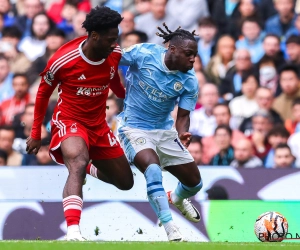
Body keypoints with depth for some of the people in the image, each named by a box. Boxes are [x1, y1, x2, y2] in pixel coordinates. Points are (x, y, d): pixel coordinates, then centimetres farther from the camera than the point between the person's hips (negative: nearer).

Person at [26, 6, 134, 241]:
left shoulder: (115, 55, -10)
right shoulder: (62, 61, -22)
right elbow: (43, 93, -4)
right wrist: (36, 133, 1)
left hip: (98, 124, 6)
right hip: (69, 121, -6)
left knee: (125, 182, 13)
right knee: (78, 163, -37)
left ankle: (90, 169, 46)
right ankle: (73, 231, -50)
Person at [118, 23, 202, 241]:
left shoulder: (189, 82, -12)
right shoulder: (143, 54, -20)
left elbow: (183, 116, -10)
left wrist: (183, 134, -29)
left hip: (165, 130, 4)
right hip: (135, 128, -4)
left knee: (195, 183, 8)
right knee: (153, 168, -32)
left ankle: (177, 199, 47)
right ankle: (171, 230, -31)